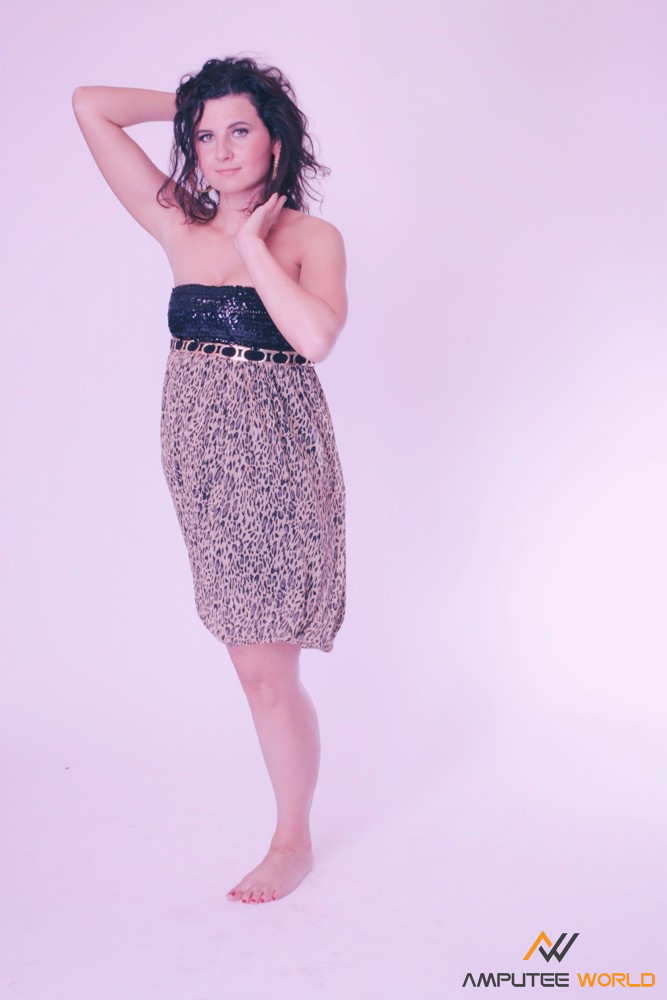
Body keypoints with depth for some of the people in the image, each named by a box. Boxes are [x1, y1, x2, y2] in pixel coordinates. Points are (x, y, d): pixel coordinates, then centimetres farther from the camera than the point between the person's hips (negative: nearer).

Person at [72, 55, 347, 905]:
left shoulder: (310, 237, -4)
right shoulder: (181, 228, 5)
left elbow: (315, 335, -25)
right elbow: (90, 107, 6)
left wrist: (252, 241, -15)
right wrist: (189, 102, 11)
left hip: (278, 462, -4)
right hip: (204, 461, 4)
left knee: (266, 670, 2)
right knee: (257, 664, 13)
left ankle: (293, 840, 23)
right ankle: (292, 826, 33)